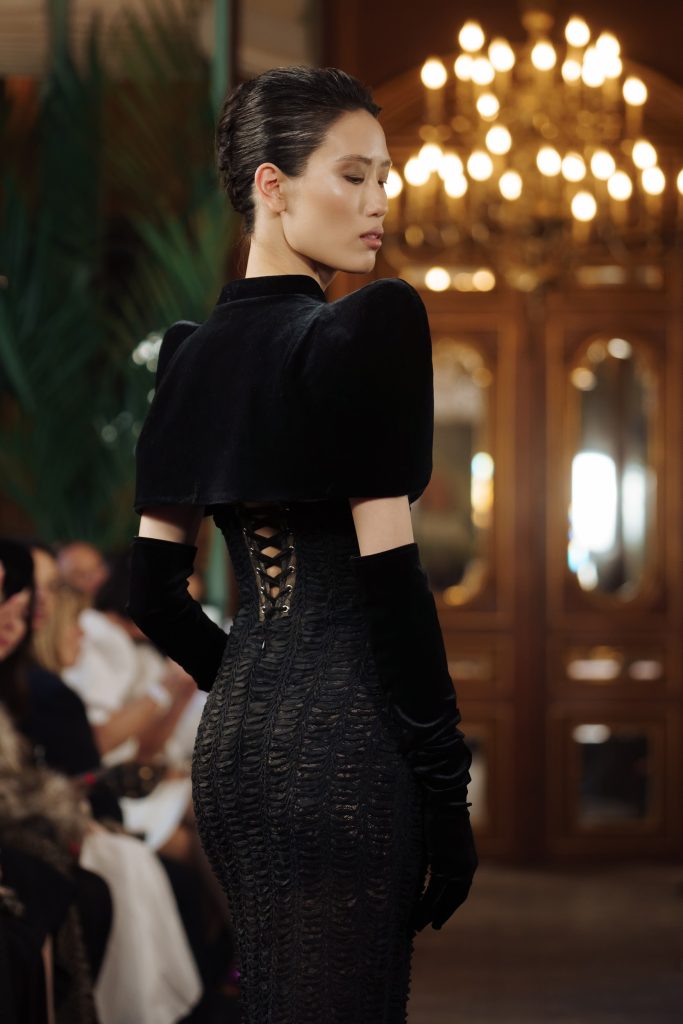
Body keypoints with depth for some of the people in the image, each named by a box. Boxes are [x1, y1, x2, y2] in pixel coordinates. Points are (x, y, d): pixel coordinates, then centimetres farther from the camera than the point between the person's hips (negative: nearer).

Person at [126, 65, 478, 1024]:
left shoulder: (192, 357, 11)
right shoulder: (370, 326, -11)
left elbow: (153, 592, 11)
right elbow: (389, 573, -15)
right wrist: (445, 784, -10)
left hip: (233, 739, 8)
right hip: (341, 744, -8)